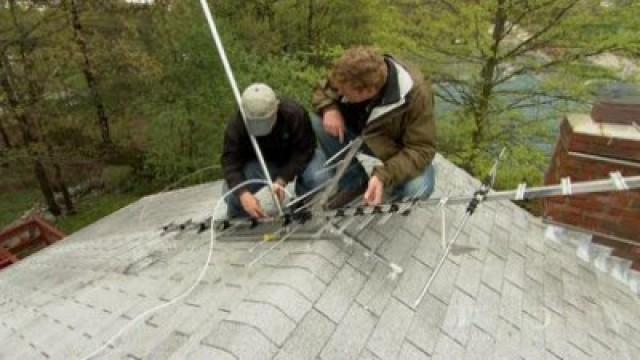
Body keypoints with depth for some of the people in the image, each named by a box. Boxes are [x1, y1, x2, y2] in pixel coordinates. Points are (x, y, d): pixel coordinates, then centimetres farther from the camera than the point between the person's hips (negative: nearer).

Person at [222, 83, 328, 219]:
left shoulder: (295, 113, -31)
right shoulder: (236, 126, -26)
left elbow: (303, 151, -25)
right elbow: (231, 163, -29)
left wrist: (282, 180, -37)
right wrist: (243, 194, -48)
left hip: (295, 160, 0)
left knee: (319, 179, -31)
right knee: (232, 192, -24)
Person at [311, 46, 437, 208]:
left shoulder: (416, 94, -34)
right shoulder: (349, 78, -22)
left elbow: (421, 149, -31)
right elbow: (322, 91, -3)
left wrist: (384, 177, -46)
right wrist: (329, 108, -27)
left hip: (398, 149, -4)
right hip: (362, 135, 5)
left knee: (418, 189, -34)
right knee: (318, 122, -18)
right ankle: (354, 180, -2)